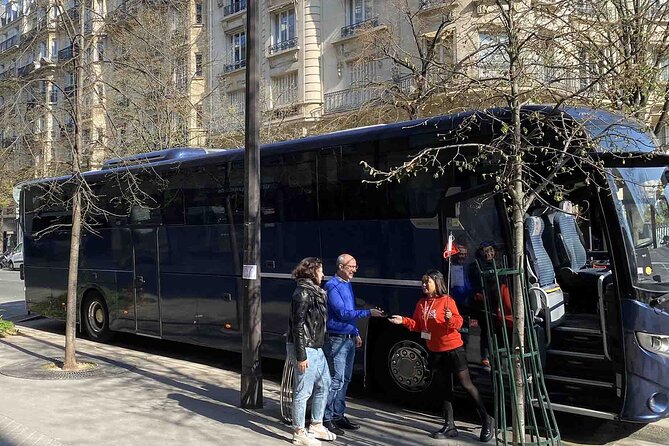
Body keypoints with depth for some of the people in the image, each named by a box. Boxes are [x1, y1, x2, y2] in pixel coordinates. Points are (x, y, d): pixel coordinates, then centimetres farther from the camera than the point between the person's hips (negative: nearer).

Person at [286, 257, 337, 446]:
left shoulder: (316, 292, 13)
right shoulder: (303, 293, -17)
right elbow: (298, 326, -20)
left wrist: (318, 346, 16)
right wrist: (301, 356, -21)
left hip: (316, 348, 10)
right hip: (305, 349, -10)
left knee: (323, 385, 17)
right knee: (303, 391, -1)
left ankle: (316, 426, 30)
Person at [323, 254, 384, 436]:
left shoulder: (347, 284, 14)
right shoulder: (332, 286, -13)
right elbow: (342, 313, -20)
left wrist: (356, 333, 20)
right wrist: (368, 313, -22)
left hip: (349, 339, 9)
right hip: (337, 339, -9)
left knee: (345, 380, 13)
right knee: (336, 380, -9)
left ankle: (338, 415, 22)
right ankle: (327, 418, -3)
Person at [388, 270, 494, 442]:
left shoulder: (447, 300, -14)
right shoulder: (421, 303, 6)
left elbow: (458, 323, -16)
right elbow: (417, 325, 9)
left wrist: (450, 319, -36)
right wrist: (403, 321, -5)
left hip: (453, 349, -6)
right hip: (435, 351, 7)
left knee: (466, 384, 0)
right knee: (446, 387, 13)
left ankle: (486, 420, 14)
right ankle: (449, 426, 19)